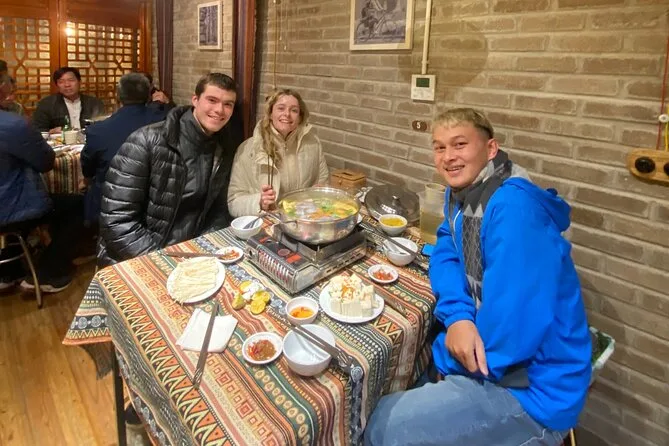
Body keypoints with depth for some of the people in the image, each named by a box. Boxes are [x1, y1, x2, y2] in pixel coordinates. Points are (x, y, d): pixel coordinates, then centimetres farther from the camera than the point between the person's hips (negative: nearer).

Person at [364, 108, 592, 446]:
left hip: (532, 389, -8)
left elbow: (508, 334, -30)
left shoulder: (514, 209, -27)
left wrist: (445, 357, -11)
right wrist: (457, 316, -16)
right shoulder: (463, 193, 2)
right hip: (487, 350, 8)